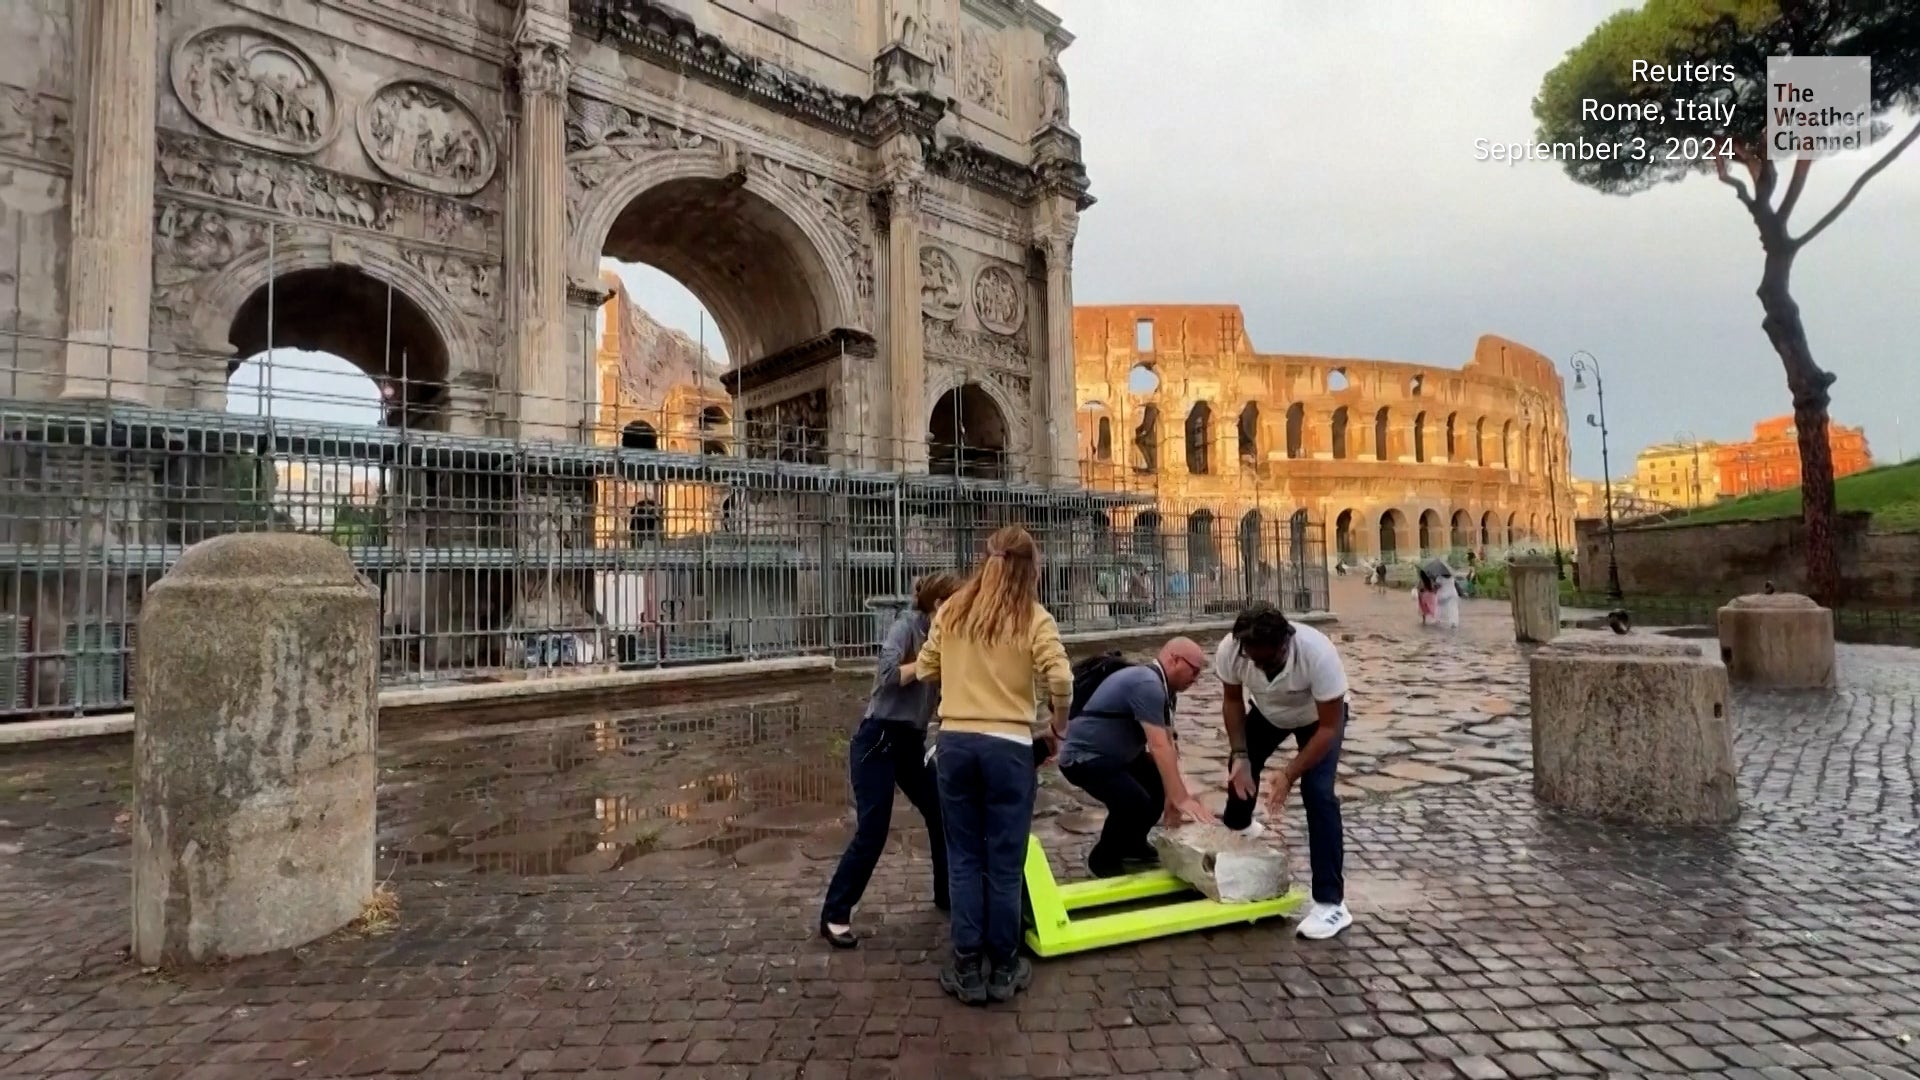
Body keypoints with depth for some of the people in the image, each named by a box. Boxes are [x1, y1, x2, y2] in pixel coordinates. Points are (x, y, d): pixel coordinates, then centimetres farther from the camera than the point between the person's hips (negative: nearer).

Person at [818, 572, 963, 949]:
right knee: (872, 833, -6)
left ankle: (947, 893, 32)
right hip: (878, 740, -8)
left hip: (911, 743, 8)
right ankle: (834, 916, 9)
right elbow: (888, 675, -27)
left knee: (942, 815, 12)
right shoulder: (906, 626, -13)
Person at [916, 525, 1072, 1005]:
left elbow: (927, 670, 12)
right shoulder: (1033, 617, -4)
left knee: (964, 858, 13)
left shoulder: (951, 611, 6)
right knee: (1005, 862, 11)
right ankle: (1003, 969, 25)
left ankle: (967, 969, 22)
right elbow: (1060, 681, -14)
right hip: (1008, 746, -3)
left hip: (954, 741, 3)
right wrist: (1058, 727, 2)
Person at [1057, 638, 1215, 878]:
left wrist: (1175, 794, -4)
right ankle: (1103, 859, 1)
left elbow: (1167, 745, 3)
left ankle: (1132, 845, 29)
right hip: (1084, 756, -11)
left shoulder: (1163, 688, 6)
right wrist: (1181, 799, -29)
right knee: (1136, 804, -25)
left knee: (1162, 783, 12)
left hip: (1113, 754, 11)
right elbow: (1159, 747, -30)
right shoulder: (1147, 684, -26)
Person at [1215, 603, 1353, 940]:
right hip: (1267, 711, 4)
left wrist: (1289, 775, -38)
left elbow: (1329, 727, -33)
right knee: (1241, 767, 15)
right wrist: (1240, 755, -20)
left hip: (1318, 717, -4)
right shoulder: (1229, 650, -33)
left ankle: (1331, 904, -12)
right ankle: (1237, 825, 50)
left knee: (1317, 793, -19)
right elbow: (1232, 700, -12)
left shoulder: (1318, 653, -43)